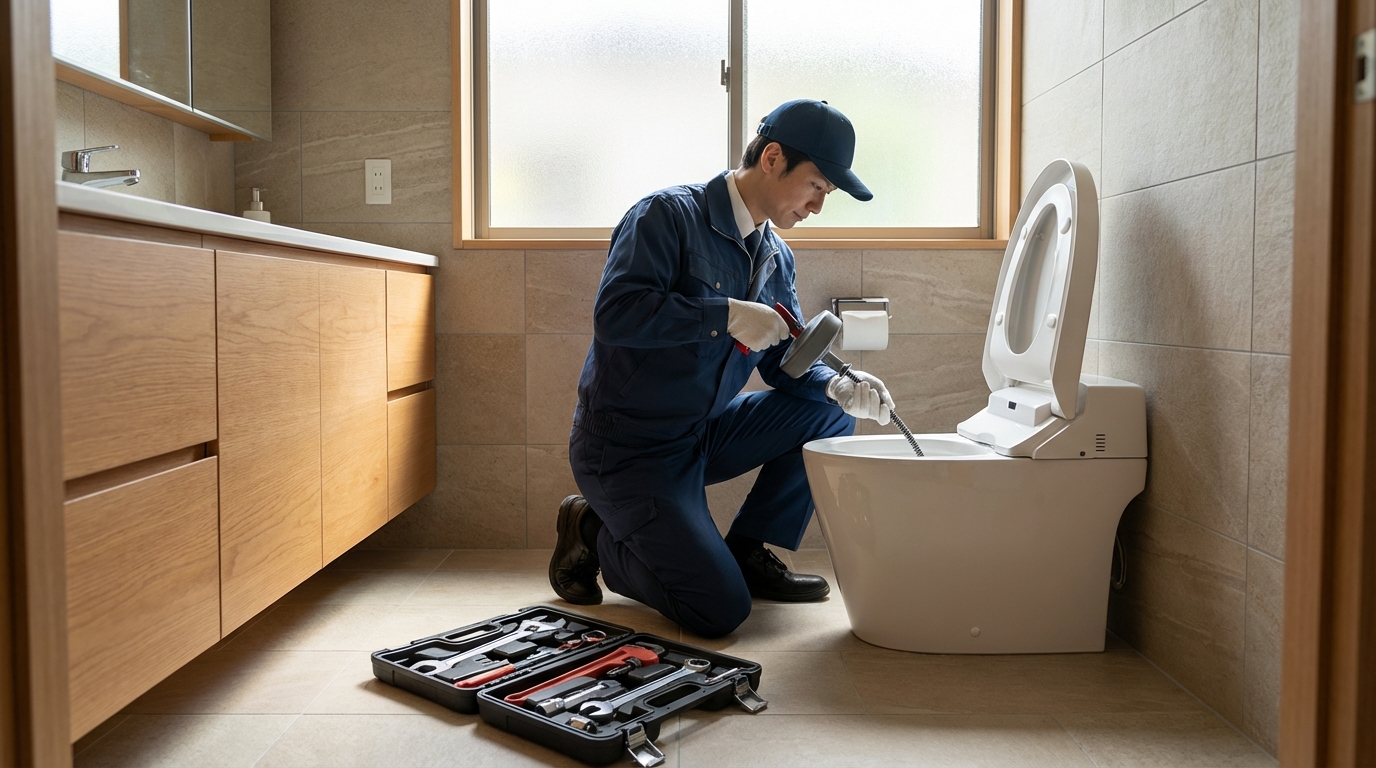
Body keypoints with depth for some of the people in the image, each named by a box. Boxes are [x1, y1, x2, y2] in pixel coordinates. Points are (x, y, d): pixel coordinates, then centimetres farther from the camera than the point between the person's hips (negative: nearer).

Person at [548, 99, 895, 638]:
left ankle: (749, 553, 7)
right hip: (626, 447, -8)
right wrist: (727, 315, -27)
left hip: (702, 435, 8)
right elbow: (615, 314, -27)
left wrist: (838, 387, -12)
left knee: (829, 413, -2)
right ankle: (594, 535, 7)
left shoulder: (776, 259, 9)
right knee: (720, 610, -17)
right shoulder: (669, 215, -14)